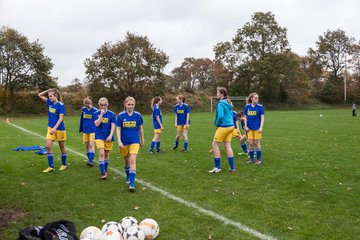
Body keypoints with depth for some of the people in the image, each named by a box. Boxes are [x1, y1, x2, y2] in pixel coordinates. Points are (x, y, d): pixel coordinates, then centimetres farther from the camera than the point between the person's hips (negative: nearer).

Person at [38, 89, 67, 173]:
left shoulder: (60, 105, -15)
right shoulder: (49, 102, 3)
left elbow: (61, 118, -20)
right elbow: (40, 95, 13)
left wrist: (54, 128, -28)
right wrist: (48, 90, 0)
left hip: (59, 129, -6)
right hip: (50, 128, 6)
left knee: (62, 147, 9)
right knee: (48, 146, -4)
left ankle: (64, 164, 25)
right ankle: (51, 166, 3)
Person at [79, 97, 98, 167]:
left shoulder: (95, 110, -10)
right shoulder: (83, 109, 2)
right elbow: (82, 120, 13)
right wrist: (81, 129, 16)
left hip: (92, 131, -5)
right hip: (85, 131, 5)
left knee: (91, 145, -12)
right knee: (87, 146, 11)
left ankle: (91, 161, -11)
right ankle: (89, 159, 24)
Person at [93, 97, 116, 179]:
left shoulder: (111, 114, -2)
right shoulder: (96, 113, -1)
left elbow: (113, 126, -6)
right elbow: (97, 124, -14)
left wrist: (110, 135, -19)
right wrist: (101, 114, -17)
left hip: (108, 137, 1)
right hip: (99, 136, -1)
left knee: (106, 154, 12)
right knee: (101, 154, -14)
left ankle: (105, 170, 30)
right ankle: (103, 173, -12)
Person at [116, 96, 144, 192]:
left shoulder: (137, 115, -4)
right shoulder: (121, 115, -6)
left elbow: (140, 128, 8)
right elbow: (118, 129, -5)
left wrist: (142, 140, 14)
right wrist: (119, 141, -14)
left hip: (135, 142, -1)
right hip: (124, 142, 1)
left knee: (132, 161, -14)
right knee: (126, 161, 17)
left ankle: (132, 183, -14)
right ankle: (128, 177, 41)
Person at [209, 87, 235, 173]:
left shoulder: (221, 103, -13)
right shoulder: (228, 103, 13)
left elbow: (220, 116, -22)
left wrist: (217, 124, -8)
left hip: (224, 126, -8)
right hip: (231, 126, 8)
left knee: (215, 145, 1)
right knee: (227, 145, 11)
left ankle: (217, 167, 4)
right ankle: (232, 167, 13)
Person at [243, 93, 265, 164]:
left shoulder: (260, 107, -7)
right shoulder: (247, 106, 1)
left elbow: (262, 118, -7)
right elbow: (245, 117, 8)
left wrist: (261, 127, -14)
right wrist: (245, 126, 0)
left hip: (257, 128, -3)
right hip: (249, 128, 3)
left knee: (256, 143, 2)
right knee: (250, 143, 5)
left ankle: (259, 159, 14)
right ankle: (251, 159, 17)